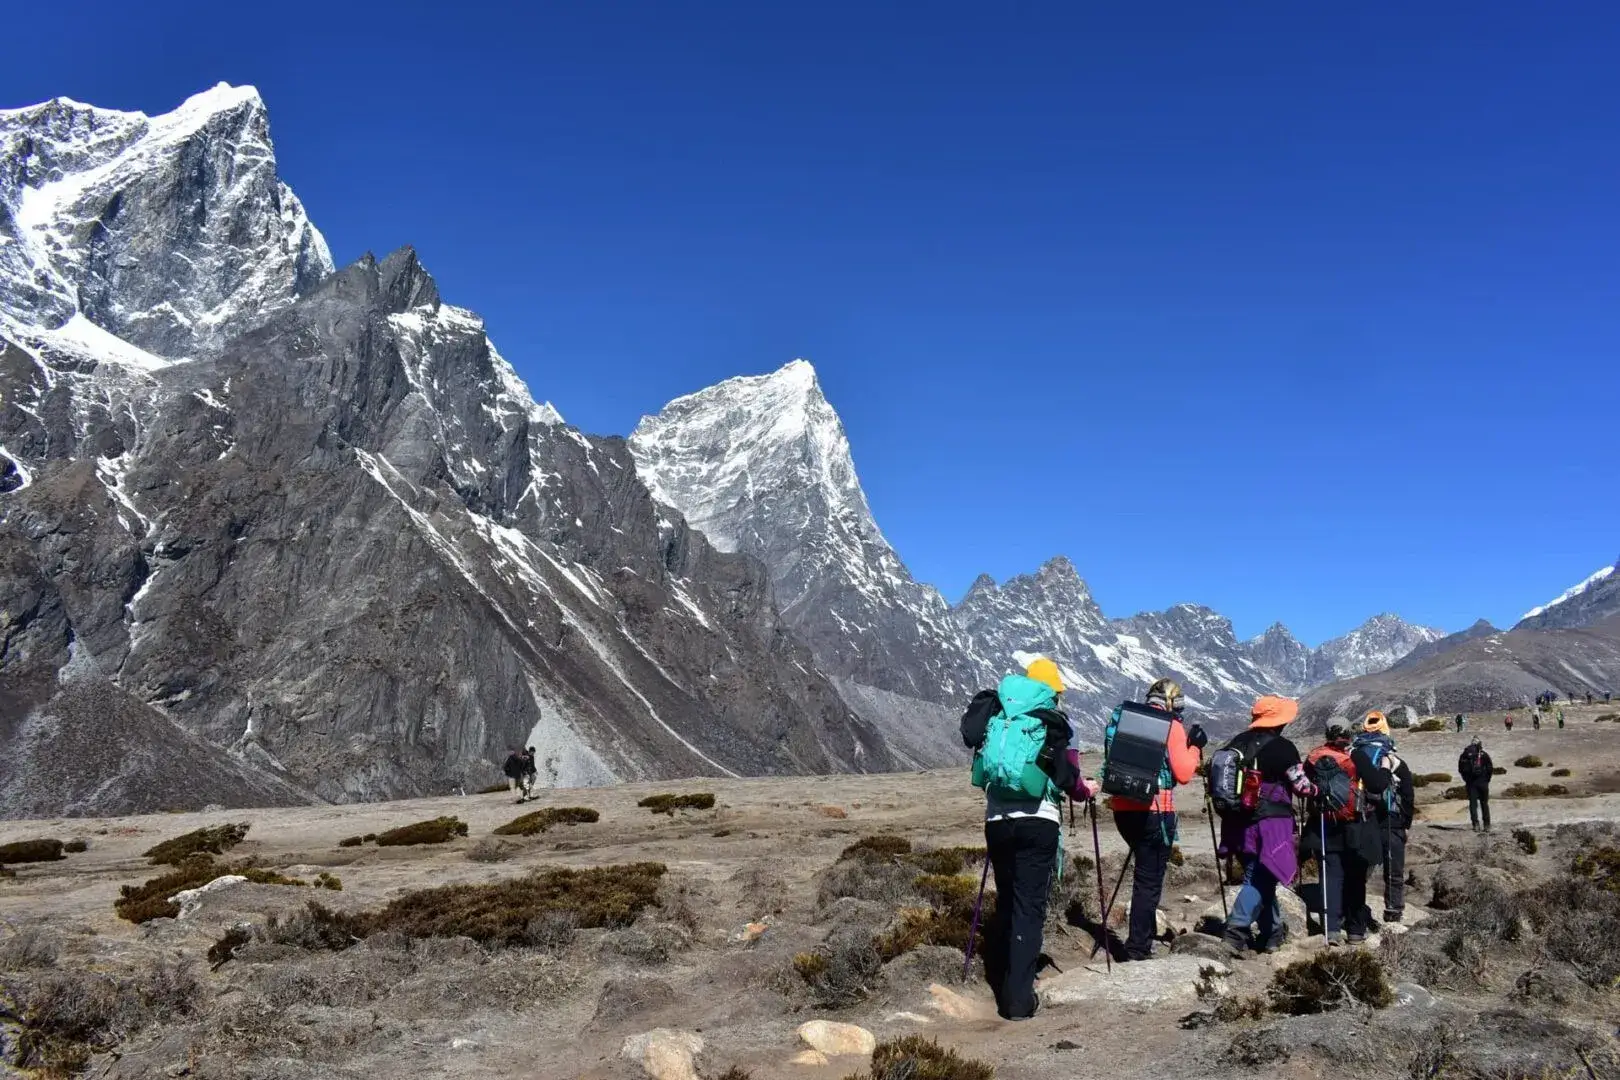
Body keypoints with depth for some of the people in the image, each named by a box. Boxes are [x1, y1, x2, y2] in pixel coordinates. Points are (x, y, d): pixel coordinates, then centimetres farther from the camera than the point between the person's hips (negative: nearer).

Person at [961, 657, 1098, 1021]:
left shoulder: (997, 719, 13)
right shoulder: (1059, 725, 3)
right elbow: (1070, 782, 0)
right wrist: (1087, 790, 22)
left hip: (997, 821, 4)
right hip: (1039, 823, -3)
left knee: (1006, 901, 19)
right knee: (1029, 907, 0)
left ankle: (1001, 983, 27)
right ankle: (1018, 999, -2)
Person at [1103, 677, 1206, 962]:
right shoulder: (1172, 726, -4)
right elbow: (1183, 773, -9)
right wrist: (1195, 746, 7)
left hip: (1123, 807, 6)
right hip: (1154, 811, -6)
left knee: (1145, 872, 22)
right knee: (1150, 881, 0)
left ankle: (1143, 935, 30)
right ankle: (1137, 949, 0)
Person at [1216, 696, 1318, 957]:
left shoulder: (1237, 744, 8)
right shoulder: (1282, 748, -11)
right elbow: (1301, 786, -5)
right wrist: (1317, 790, 17)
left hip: (1240, 823, 6)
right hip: (1271, 824, -6)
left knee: (1259, 876, 17)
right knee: (1261, 879, -5)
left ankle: (1273, 932, 26)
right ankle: (1237, 929, -17)